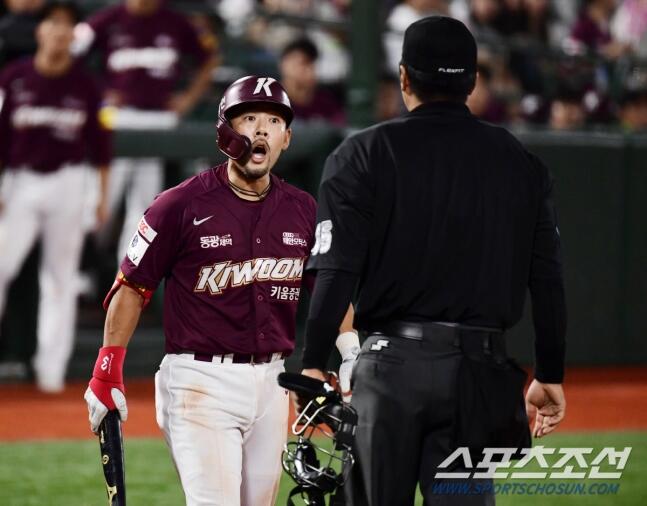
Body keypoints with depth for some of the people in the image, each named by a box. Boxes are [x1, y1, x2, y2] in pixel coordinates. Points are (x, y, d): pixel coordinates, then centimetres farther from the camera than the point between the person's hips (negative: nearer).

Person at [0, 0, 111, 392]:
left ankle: (51, 370, 8)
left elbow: (100, 143, 7)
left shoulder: (85, 85, 1)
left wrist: (104, 195, 6)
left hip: (69, 183, 1)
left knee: (61, 277, 4)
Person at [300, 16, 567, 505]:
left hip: (390, 364, -2)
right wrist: (550, 375, 14)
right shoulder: (522, 163, 9)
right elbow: (548, 281, 7)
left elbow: (337, 272, -7)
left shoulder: (364, 154, 0)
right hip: (478, 371, 2)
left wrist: (313, 364, -4)